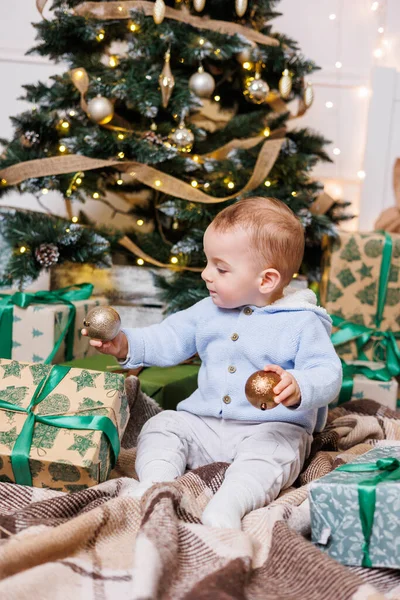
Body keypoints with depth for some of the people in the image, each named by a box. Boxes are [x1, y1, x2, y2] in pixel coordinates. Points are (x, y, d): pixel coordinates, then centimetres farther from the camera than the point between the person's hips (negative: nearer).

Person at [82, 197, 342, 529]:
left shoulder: (303, 322, -9)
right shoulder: (209, 310, 10)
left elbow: (328, 374, -18)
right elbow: (169, 340, 12)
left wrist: (297, 388, -40)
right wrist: (127, 345, -5)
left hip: (273, 427, -5)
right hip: (204, 424, 6)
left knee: (272, 452, -34)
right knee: (161, 426, -8)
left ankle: (226, 507, -47)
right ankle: (153, 488, -26)